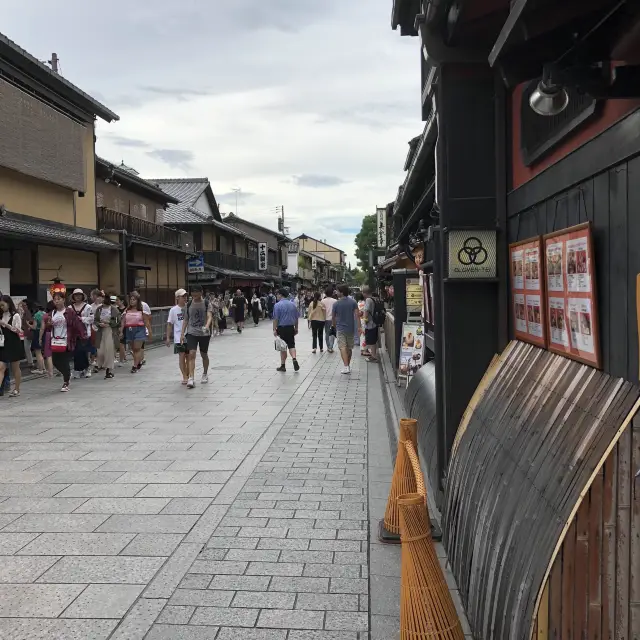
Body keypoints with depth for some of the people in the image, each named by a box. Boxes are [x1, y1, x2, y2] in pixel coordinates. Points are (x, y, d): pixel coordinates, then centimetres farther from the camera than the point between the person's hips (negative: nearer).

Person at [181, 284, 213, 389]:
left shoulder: (206, 304, -3)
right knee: (192, 354, -14)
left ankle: (205, 374, 35)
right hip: (191, 333, 1)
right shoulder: (189, 305, 5)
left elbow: (209, 316, -17)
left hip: (204, 333, -1)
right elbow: (186, 320, 10)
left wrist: (207, 326, -37)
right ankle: (191, 379, -17)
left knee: (204, 355, 12)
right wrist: (182, 334, 4)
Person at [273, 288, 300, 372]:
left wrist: (274, 329, -9)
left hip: (281, 328, -4)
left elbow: (275, 319, -13)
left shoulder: (277, 305, -9)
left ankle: (283, 366, 12)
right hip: (291, 327, 4)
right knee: (291, 345, 11)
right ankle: (294, 359, -13)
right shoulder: (292, 304, 6)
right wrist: (296, 328, 18)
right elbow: (296, 318, 10)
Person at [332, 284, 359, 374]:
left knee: (342, 347, -7)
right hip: (350, 328, 3)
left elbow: (334, 317, 4)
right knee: (349, 347, 15)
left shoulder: (336, 304, -6)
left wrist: (334, 326, 22)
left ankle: (346, 366, -20)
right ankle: (348, 365, 26)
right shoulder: (353, 302, -1)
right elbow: (357, 315, -10)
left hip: (340, 328, -3)